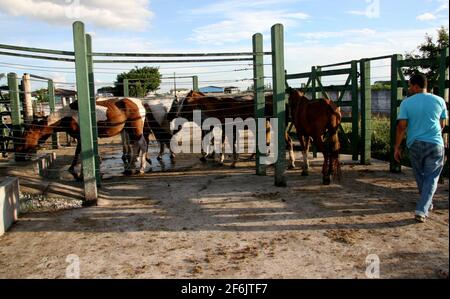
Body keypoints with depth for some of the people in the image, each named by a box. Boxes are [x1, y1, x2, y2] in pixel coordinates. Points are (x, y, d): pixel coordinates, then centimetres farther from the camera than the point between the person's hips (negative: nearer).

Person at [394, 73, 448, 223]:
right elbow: (442, 125, 11)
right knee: (431, 178, 4)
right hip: (435, 144, 0)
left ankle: (427, 204, 35)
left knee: (420, 176, 18)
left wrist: (397, 147, -2)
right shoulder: (439, 101, 3)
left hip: (415, 144, 0)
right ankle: (421, 211, -6)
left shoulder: (406, 103, -4)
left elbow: (401, 126, -9)